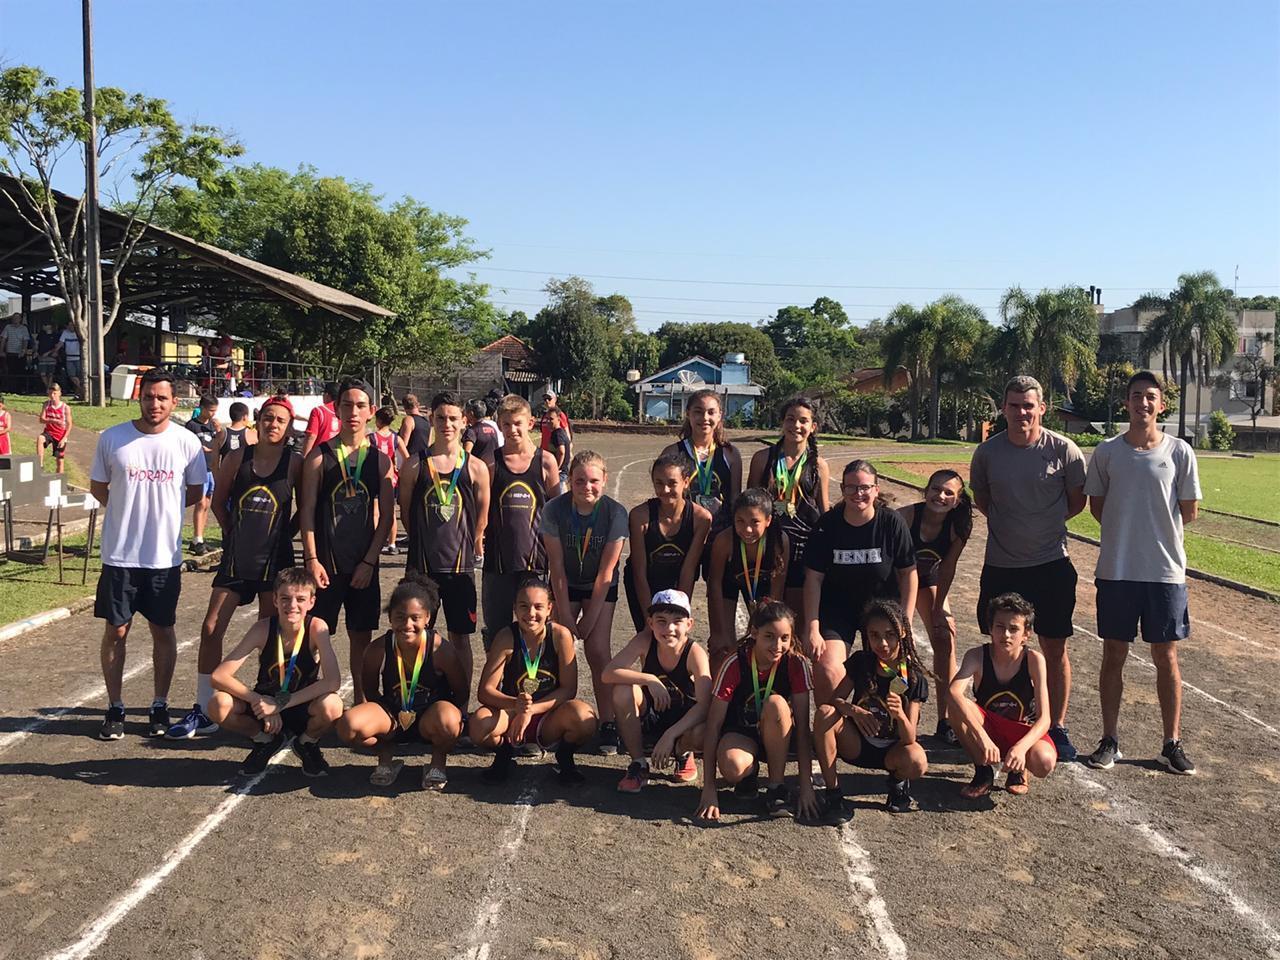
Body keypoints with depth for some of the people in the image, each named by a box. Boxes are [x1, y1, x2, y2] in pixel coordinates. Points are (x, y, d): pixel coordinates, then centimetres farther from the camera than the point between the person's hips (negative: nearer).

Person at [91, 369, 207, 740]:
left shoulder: (187, 442, -5)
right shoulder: (111, 438, -4)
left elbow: (195, 493, 8)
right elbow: (97, 487, 9)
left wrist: (162, 511, 4)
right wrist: (128, 512, 5)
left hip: (165, 555, 0)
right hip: (120, 555, 0)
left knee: (163, 631, 10)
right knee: (115, 632, 7)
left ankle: (160, 706, 23)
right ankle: (115, 708, 21)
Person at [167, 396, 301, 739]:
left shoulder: (294, 464, -4)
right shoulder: (237, 457, 0)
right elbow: (219, 501, 11)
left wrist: (281, 535, 2)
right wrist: (236, 535, 8)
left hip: (274, 560, -2)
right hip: (236, 559, 2)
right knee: (210, 630, 0)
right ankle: (203, 712, 12)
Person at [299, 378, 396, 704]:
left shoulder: (379, 459, 4)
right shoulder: (319, 455, -1)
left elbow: (386, 516, 3)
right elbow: (307, 509, -2)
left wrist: (369, 561, -4)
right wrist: (312, 559, -9)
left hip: (363, 563, 2)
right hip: (325, 562, -2)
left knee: (362, 636, 9)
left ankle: (361, 701, 22)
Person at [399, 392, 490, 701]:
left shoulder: (476, 468, -2)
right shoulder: (415, 465, -1)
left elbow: (482, 518, 8)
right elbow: (405, 511, 7)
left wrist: (467, 544, 9)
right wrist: (426, 541, 8)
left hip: (460, 565, 0)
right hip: (421, 565, 0)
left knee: (460, 638, 8)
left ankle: (462, 707, 19)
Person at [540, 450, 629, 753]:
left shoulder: (615, 513, -21)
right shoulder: (555, 509, -19)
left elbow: (606, 572, -17)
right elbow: (557, 567, -14)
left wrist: (589, 620, -15)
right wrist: (565, 615, -14)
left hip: (601, 588, -1)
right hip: (565, 586, 1)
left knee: (598, 650, -13)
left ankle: (608, 724, -4)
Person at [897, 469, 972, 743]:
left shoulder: (959, 527, -22)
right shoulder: (906, 516, -32)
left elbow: (947, 569, -11)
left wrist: (938, 609, -8)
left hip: (928, 578, 4)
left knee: (945, 640, -3)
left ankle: (945, 721, 5)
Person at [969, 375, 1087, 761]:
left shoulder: (1064, 450, -8)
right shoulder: (987, 451, -3)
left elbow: (1077, 500, 6)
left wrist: (1046, 523, 5)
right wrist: (1007, 523, 6)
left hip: (1051, 564, -1)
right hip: (1000, 565, 2)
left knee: (1055, 649, 7)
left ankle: (1057, 726, 21)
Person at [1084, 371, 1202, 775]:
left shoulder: (1179, 451, -2)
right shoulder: (1107, 451, 0)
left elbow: (1188, 511, 3)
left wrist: (1156, 534, 9)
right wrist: (1126, 534, 5)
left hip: (1166, 571, 0)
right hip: (1116, 571, 1)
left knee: (1166, 657, 9)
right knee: (1114, 655, 7)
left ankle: (1172, 743, 21)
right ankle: (1110, 740, 18)